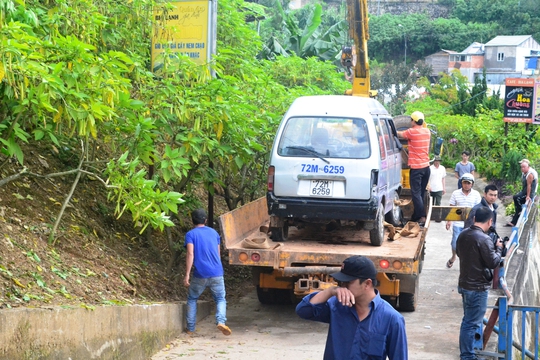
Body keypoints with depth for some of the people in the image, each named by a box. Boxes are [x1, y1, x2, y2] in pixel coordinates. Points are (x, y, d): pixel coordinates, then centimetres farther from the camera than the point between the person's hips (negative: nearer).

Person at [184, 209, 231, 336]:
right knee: (220, 299, 12)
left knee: (192, 299, 18)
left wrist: (187, 274, -14)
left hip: (200, 275, -2)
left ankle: (190, 328, 15)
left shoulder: (191, 234, -1)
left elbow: (190, 254, -13)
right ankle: (221, 321, -16)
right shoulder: (214, 232, 13)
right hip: (216, 273, 2)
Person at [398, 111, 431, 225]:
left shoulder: (412, 132, -12)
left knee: (416, 193, -6)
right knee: (421, 193, 12)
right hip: (426, 167, 7)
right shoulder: (427, 131, 6)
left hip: (416, 168, -7)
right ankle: (415, 216, 20)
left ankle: (422, 217, -16)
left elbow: (399, 134, 3)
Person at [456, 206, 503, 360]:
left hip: (464, 284, 9)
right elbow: (493, 262, -20)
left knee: (468, 320, 21)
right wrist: (498, 248, -2)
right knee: (472, 323, -1)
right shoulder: (484, 239, -22)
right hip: (477, 288, -9)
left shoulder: (463, 234, 3)